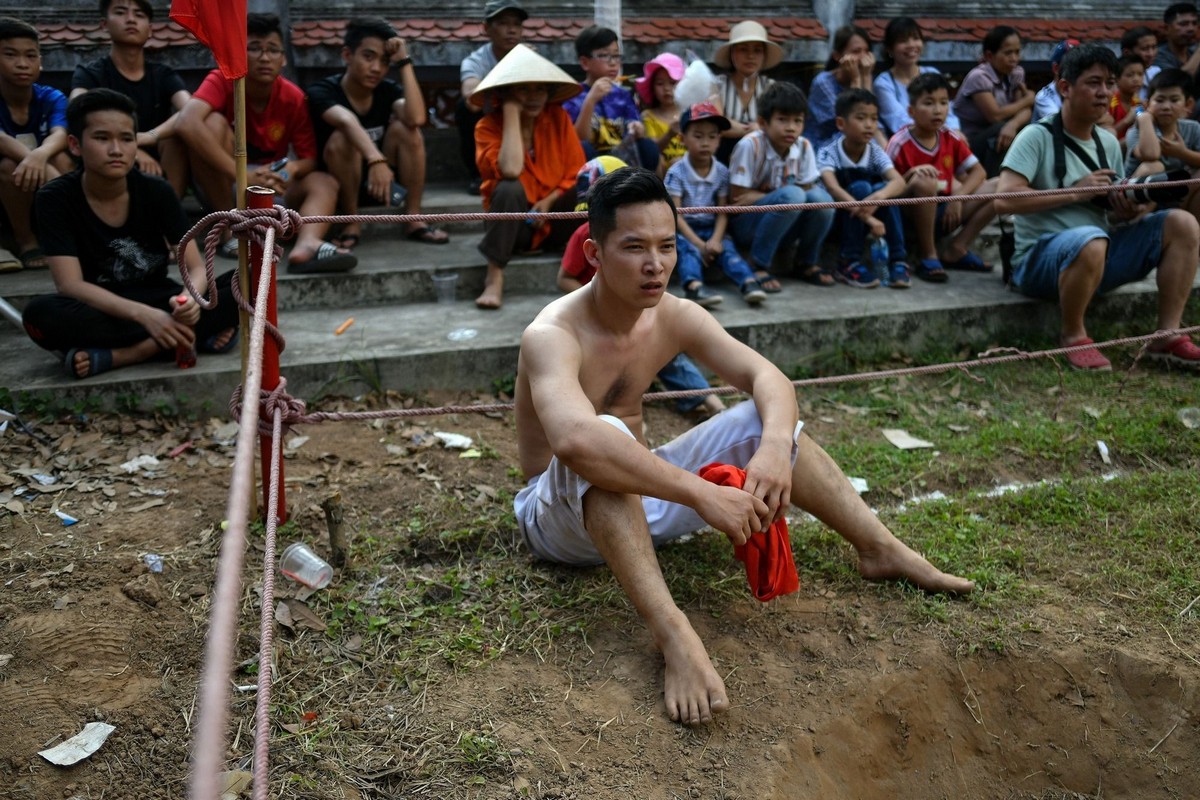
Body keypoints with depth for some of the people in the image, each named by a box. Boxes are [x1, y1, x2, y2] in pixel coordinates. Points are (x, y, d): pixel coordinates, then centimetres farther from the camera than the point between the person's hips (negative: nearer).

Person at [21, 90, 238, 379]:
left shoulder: (157, 192, -6)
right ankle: (189, 337, -30)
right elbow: (70, 284, -20)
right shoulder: (55, 199, -11)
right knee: (40, 314, -35)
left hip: (159, 305, 2)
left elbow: (196, 267, -11)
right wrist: (142, 314, -37)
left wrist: (190, 298, -36)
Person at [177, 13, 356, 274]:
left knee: (325, 183, -23)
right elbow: (187, 123, -37)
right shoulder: (222, 81, -18)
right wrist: (243, 175, -44)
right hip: (223, 185, -3)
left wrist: (292, 169, -32)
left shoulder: (294, 98, -10)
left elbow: (310, 159, -7)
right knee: (213, 122, -28)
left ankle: (307, 244, -56)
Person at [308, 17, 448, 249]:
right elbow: (347, 122, -41)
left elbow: (416, 119, -28)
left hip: (383, 179, 4)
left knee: (405, 128, -20)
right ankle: (352, 224, -19)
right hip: (336, 185, -3)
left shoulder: (388, 90, -6)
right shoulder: (322, 91, -18)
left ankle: (414, 219, -18)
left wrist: (404, 62, -25)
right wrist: (376, 160, -59)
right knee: (342, 139, -32)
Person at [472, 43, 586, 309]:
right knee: (509, 188, -36)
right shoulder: (489, 126, -11)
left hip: (555, 220, 2)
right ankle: (494, 278, -31)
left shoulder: (558, 118, -2)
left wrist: (549, 201, -18)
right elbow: (511, 171, -30)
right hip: (515, 224, -2)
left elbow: (577, 173, -2)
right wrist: (512, 113, -22)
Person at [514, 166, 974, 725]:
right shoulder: (553, 336, -27)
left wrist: (775, 445, -33)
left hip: (642, 494, 7)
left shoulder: (674, 316, -5)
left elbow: (766, 376, -11)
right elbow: (575, 440, -46)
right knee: (605, 441, -39)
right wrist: (702, 495, -49)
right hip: (560, 513, -6)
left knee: (762, 419, -5)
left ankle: (883, 550, 3)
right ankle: (671, 630, -45)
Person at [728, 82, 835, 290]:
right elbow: (737, 199, -17)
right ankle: (758, 266, -18)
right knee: (791, 195, -31)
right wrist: (782, 197, -17)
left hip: (783, 230, 5)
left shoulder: (804, 147, -4)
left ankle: (806, 262, 1)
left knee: (820, 197, -23)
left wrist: (758, 198, -19)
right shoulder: (750, 145, -19)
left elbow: (807, 190, -3)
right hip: (746, 225, -5)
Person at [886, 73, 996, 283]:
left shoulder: (951, 138, 4)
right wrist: (911, 175, -31)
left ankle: (957, 249, -4)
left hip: (946, 210, 6)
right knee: (924, 181, -37)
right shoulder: (900, 144, -12)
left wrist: (958, 197, -10)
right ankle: (927, 255, -18)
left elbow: (978, 171, 7)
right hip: (911, 215, -6)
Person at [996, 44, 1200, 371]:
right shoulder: (1037, 137, -7)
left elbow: (1112, 215, 20)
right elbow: (1004, 200, -20)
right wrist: (1076, 192, -16)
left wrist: (1128, 213, -5)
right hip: (1041, 258, -7)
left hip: (1098, 258, 7)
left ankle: (1167, 337, -5)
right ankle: (1072, 335, -12)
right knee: (1091, 241, -39)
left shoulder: (1109, 142, 13)